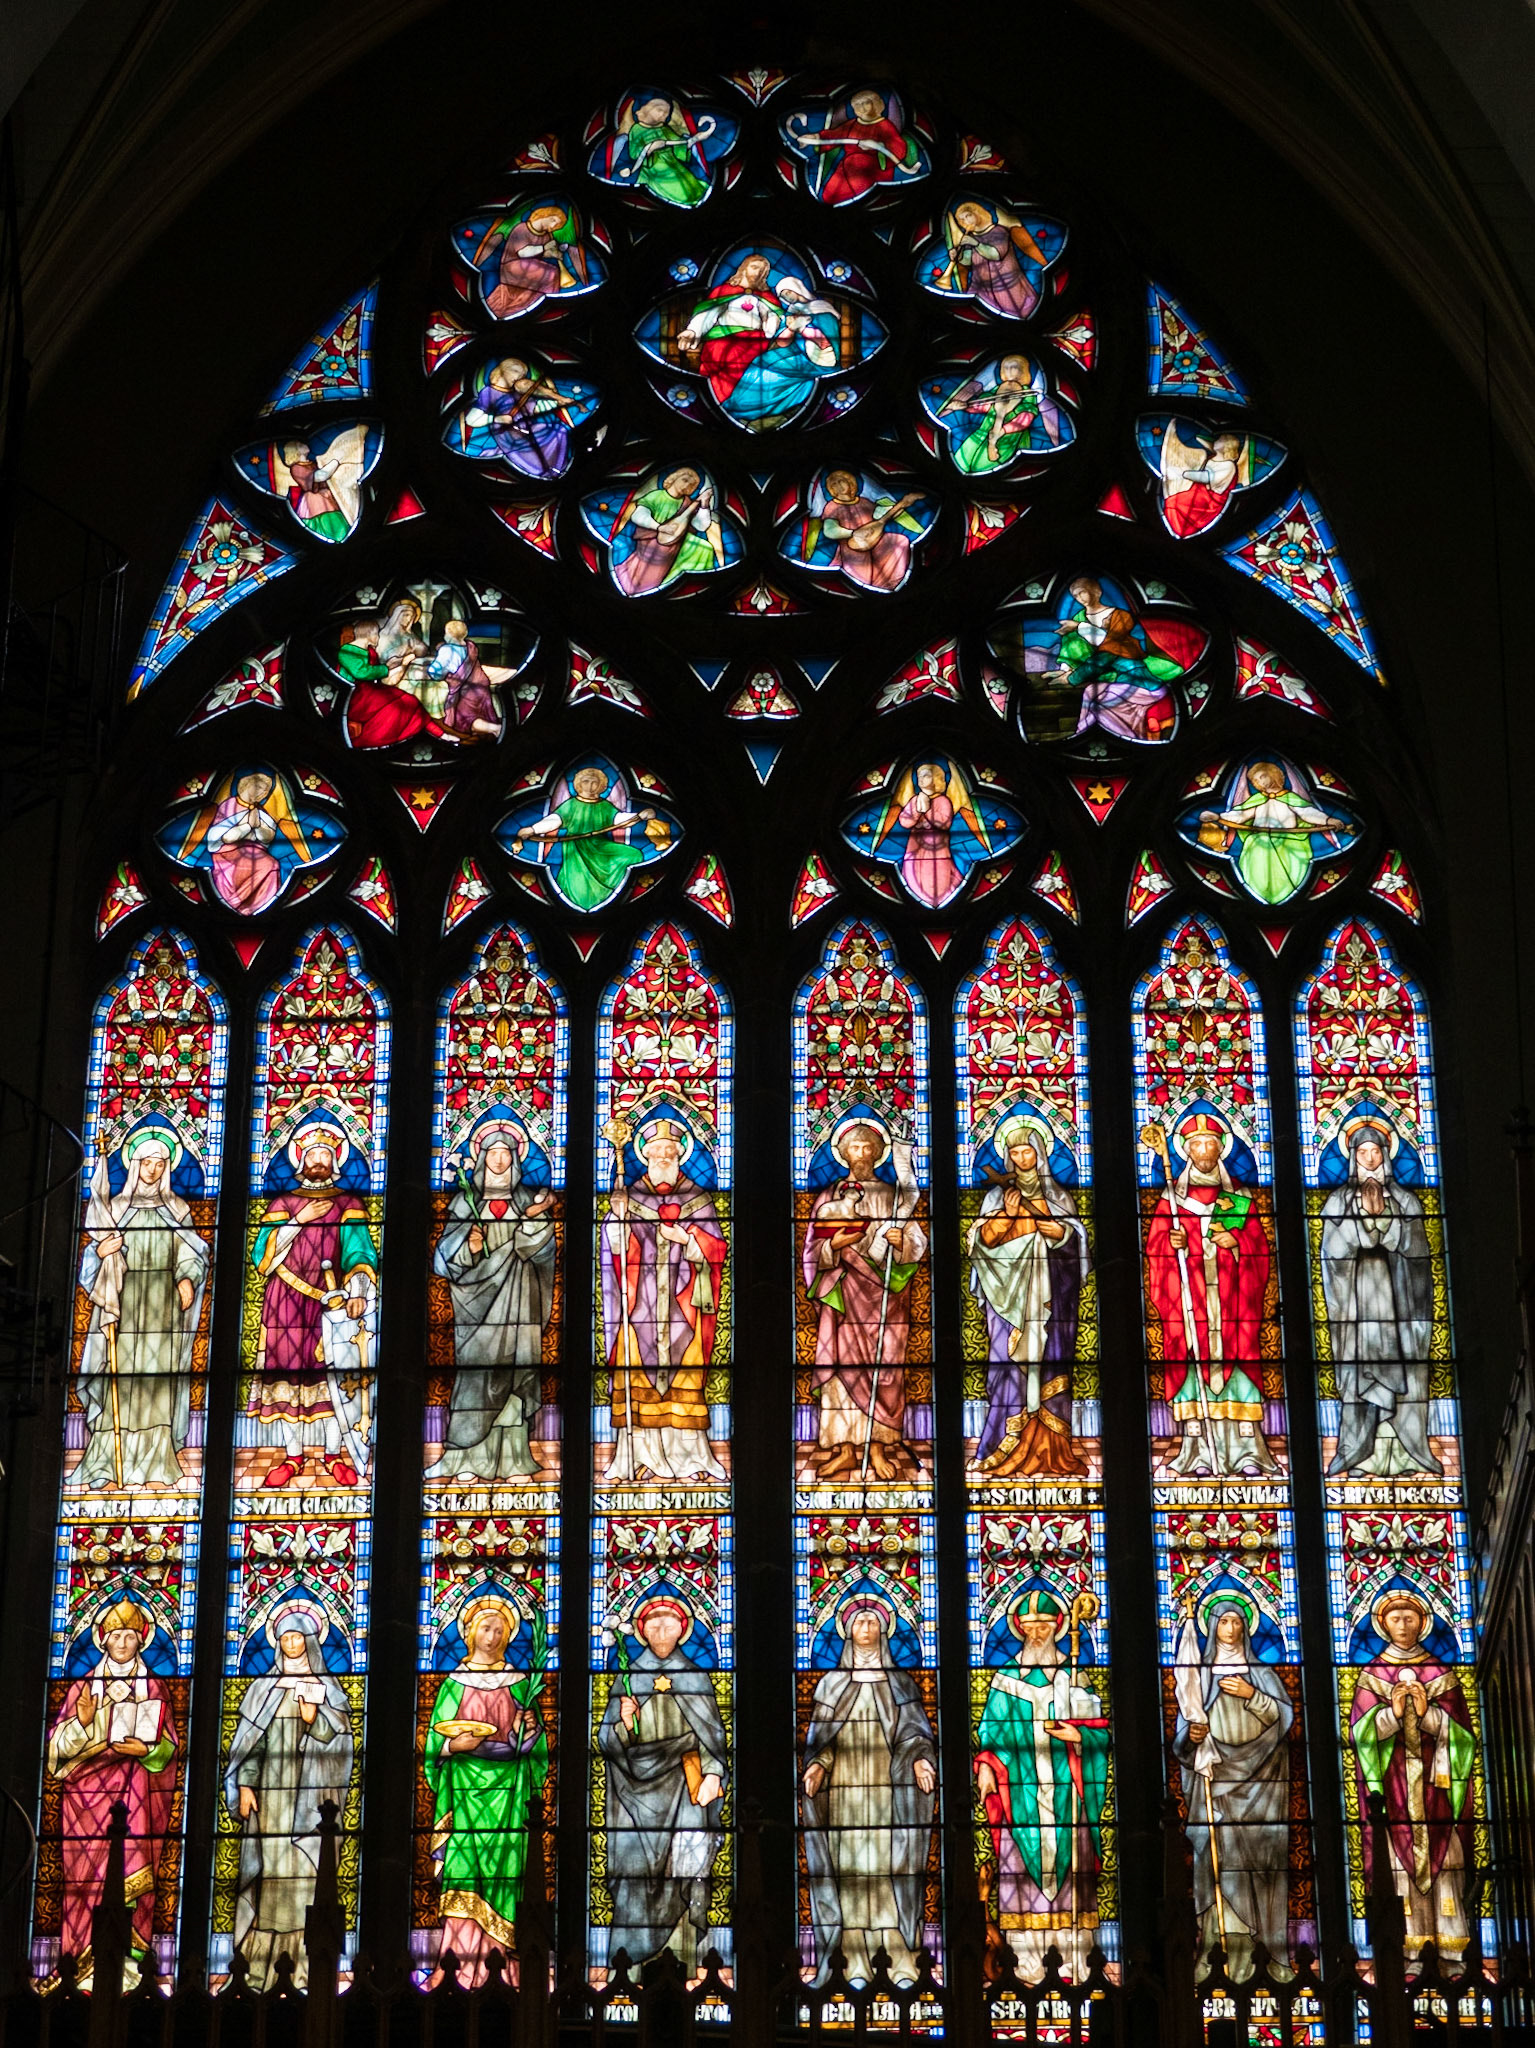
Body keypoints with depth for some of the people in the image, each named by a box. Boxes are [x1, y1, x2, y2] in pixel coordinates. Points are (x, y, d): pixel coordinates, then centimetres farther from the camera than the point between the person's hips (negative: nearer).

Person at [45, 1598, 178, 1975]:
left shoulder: (154, 1688, 12)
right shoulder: (83, 1686, 11)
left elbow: (168, 1746, 9)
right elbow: (58, 1744, 4)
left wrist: (146, 1749, -11)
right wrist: (81, 1722, -14)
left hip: (139, 1787, 0)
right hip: (88, 1784, 0)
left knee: (137, 1871, -8)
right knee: (86, 1870, -8)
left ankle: (131, 1956, -7)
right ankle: (83, 1959, -7)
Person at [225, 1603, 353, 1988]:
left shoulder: (326, 1686, 10)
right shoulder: (263, 1687, 12)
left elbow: (340, 1740, 5)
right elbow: (248, 1737, 8)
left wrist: (315, 1721, -14)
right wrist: (245, 1785, -3)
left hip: (311, 1791, -1)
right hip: (270, 1788, 1)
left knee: (307, 1868, -8)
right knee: (267, 1868, -5)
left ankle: (305, 1966, -8)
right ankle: (262, 1967, -3)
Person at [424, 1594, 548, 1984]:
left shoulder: (520, 1684, 9)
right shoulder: (455, 1683, 7)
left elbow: (533, 1747, 10)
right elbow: (435, 1740, 5)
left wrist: (530, 1731, -11)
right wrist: (453, 1745, -14)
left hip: (506, 1792, 1)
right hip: (465, 1788, -1)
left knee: (499, 1873, -4)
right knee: (462, 1869, -10)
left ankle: (486, 1970, -2)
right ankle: (459, 1963, -9)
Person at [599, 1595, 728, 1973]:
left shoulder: (696, 1678, 12)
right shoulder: (628, 1678, 11)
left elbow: (713, 1734, 8)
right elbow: (606, 1740, 8)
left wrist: (714, 1773, -9)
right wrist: (623, 1726, -13)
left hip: (684, 1787, 0)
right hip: (639, 1790, 0)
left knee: (689, 1870, -11)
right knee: (637, 1871, -10)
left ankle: (684, 1965, -10)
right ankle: (631, 1966, -7)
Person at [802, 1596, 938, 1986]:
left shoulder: (900, 1683, 11)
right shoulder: (831, 1683, 13)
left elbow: (914, 1731, 5)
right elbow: (820, 1736, 9)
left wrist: (919, 1759, -15)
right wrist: (817, 1765, -11)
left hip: (889, 1788, -1)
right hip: (844, 1789, 1)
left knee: (894, 1866, -7)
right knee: (849, 1868, -5)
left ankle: (903, 1962, -6)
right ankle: (856, 1964, -3)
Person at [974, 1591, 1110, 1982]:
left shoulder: (1073, 1675, 10)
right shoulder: (1007, 1677, 10)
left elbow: (1101, 1729, 7)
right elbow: (992, 1728, 6)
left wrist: (1078, 1736, -12)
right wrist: (985, 1765, -8)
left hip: (1066, 1789, 1)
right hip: (1022, 1791, -1)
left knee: (1071, 1866, -2)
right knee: (1023, 1866, -5)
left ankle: (1074, 1957, 2)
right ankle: (1028, 1960, -2)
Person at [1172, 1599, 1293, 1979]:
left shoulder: (1262, 1673, 14)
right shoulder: (1199, 1674, 14)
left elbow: (1285, 1715, 3)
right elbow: (1184, 1728, 10)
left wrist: (1252, 1695, -9)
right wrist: (1191, 1735, -11)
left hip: (1258, 1778, 0)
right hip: (1215, 1779, 0)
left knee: (1261, 1854, -8)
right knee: (1219, 1855, -10)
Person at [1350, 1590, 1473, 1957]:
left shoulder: (1441, 1673, 10)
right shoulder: (1372, 1675, 8)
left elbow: (1458, 1729, 3)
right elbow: (1362, 1731, 0)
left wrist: (1427, 1712, -13)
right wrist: (1393, 1712, -16)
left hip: (1436, 1778, 1)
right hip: (1393, 1780, 0)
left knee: (1442, 1854, -5)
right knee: (1399, 1854, -7)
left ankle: (1450, 1946, -3)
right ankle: (1407, 1949, -5)